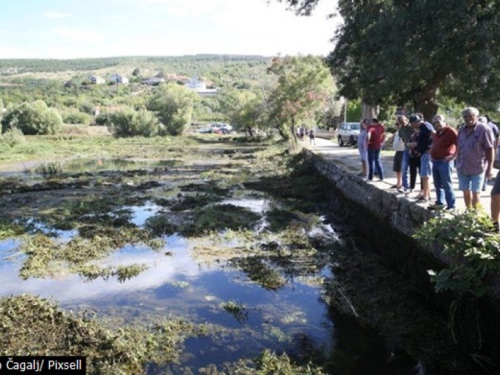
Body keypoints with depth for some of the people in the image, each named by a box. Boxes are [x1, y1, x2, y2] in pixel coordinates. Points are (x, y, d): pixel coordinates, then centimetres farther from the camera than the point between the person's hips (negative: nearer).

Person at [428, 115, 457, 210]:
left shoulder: (450, 131, -13)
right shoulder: (436, 133, 14)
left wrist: (453, 156, -18)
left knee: (447, 185, -6)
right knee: (438, 185, 14)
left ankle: (451, 206, 0)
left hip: (445, 161, -9)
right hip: (435, 161, 9)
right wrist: (432, 154, 18)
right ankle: (439, 203, 23)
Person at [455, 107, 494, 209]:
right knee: (466, 192, 13)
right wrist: (458, 163, 14)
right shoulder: (462, 130, 6)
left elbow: (490, 150, -10)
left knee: (475, 193, -2)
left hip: (477, 168, -5)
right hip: (462, 167, 6)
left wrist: (489, 168, -11)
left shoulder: (484, 130, -11)